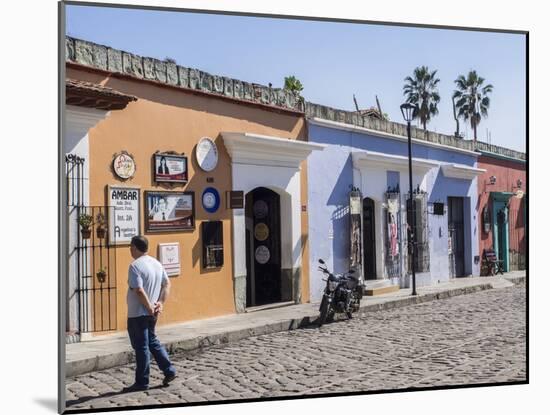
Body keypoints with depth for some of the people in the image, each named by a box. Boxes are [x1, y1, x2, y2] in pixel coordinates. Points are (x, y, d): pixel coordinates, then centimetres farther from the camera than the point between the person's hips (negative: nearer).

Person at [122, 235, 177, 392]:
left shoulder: (135, 266, -18)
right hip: (151, 313, 8)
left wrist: (150, 307, -16)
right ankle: (169, 370, 19)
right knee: (152, 341, 21)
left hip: (137, 314, -8)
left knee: (141, 347, 1)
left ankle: (142, 382, 10)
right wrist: (161, 303, 4)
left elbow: (139, 290, -25)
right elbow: (167, 284, 10)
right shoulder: (157, 263, 8)